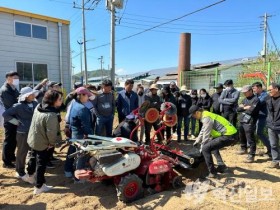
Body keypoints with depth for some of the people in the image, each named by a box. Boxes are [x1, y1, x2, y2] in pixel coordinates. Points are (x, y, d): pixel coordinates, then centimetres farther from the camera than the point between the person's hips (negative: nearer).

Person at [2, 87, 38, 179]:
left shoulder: (35, 104, -1)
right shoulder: (19, 106, -14)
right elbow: (5, 114, -11)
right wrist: (16, 121, -10)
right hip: (23, 133, -5)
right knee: (22, 153, 10)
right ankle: (20, 172, 28)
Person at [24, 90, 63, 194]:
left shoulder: (38, 107, -7)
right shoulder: (51, 115, -33)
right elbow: (51, 132, -31)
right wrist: (52, 143, -11)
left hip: (33, 139, 9)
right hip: (42, 143, -9)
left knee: (33, 158, 30)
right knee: (41, 164, 8)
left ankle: (30, 176, 54)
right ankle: (39, 187, 23)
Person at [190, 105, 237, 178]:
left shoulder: (206, 118, -15)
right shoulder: (206, 115, 16)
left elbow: (206, 135, -13)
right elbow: (203, 131, 28)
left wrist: (202, 148, 0)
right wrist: (197, 141, 37)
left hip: (228, 136, -11)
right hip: (230, 134, 11)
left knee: (206, 148, -14)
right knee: (212, 144, 30)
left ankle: (212, 171, -5)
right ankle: (221, 165, 23)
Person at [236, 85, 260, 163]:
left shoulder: (255, 100, -9)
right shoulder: (245, 99, 16)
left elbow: (251, 111, -21)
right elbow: (238, 109, 9)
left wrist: (243, 108, -4)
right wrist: (245, 108, -9)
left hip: (249, 123, -9)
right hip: (242, 121, 9)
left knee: (250, 140, -4)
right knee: (242, 137, 22)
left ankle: (251, 156, 3)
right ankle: (243, 149, 42)